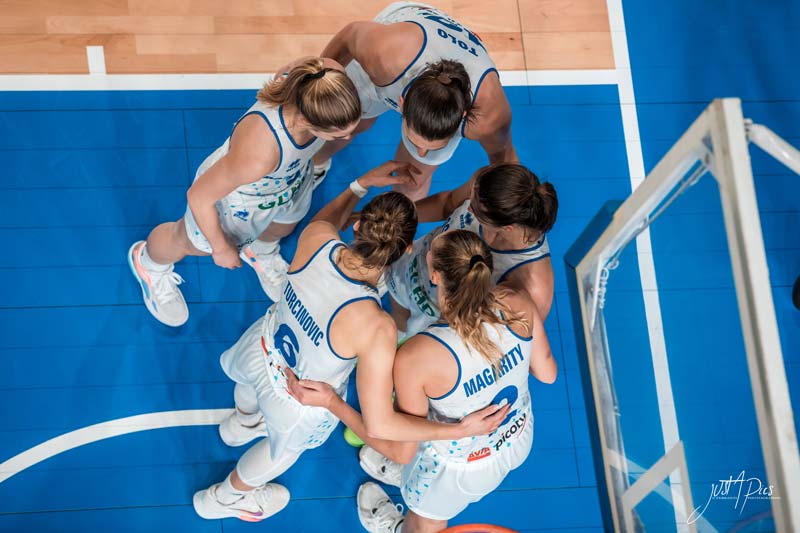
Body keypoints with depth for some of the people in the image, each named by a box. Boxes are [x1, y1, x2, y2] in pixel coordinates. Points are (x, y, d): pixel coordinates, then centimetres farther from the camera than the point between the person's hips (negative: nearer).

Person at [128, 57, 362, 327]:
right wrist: (220, 248, -12)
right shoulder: (257, 156, -51)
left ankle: (260, 252, 75)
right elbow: (199, 196, -32)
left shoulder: (331, 74, -37)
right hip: (237, 194, -4)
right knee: (191, 243, 30)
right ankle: (148, 263, 66)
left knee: (283, 227, 38)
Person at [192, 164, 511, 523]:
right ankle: (224, 498, 67)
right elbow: (378, 425, -37)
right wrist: (462, 430, -32)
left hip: (263, 350, 3)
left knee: (251, 390, 43)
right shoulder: (375, 328, -45)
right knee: (283, 448, 36)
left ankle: (242, 422, 81)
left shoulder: (316, 238, -33)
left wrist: (362, 184, 4)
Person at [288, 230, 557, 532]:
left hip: (466, 470, -4)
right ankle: (407, 476, 72)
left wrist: (330, 402, -19)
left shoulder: (415, 360, -39)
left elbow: (402, 449, -24)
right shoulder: (518, 304, -28)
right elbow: (547, 373, -8)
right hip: (520, 440, 4)